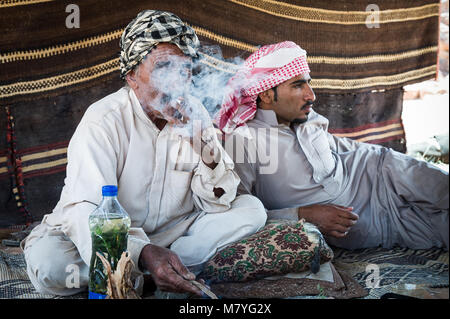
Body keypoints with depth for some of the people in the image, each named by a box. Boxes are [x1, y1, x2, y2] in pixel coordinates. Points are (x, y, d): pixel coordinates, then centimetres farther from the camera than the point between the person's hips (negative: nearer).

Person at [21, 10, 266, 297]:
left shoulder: (194, 115, -3)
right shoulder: (103, 122, -19)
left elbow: (217, 204, -4)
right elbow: (84, 211, -30)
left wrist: (204, 143, -23)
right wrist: (145, 254, -47)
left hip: (173, 232, 4)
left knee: (252, 209, -11)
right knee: (47, 260, -33)